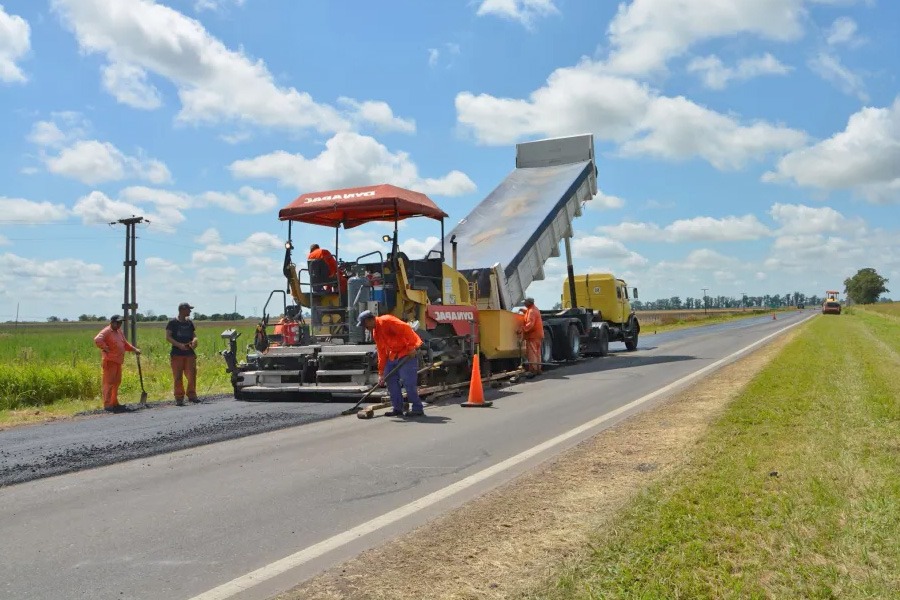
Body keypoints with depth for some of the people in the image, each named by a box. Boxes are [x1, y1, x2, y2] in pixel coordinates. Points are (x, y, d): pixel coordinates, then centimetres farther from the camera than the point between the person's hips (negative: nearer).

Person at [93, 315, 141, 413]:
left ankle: (114, 403, 24)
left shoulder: (119, 332, 18)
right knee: (109, 382, -7)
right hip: (110, 361, -9)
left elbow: (125, 344, 27)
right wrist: (105, 348, -20)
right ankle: (107, 404, -5)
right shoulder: (106, 331, -10)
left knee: (116, 382, 15)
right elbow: (97, 340, -26)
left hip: (118, 361, 9)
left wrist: (134, 349, 15)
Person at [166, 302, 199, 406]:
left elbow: (194, 335, 17)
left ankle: (192, 395, 12)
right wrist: (179, 345, -19)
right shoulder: (172, 323, -1)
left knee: (192, 375, -2)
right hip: (177, 354, -4)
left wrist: (194, 341, -7)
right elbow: (168, 337, -7)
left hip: (189, 353, 4)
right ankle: (179, 398, 5)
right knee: (178, 377, -1)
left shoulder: (190, 323, 13)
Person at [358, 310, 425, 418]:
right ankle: (397, 408, 16)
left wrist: (411, 347, -27)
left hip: (408, 353, -10)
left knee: (408, 382, -12)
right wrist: (381, 373, 16)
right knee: (390, 380, 8)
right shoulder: (375, 333, 14)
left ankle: (417, 409, -2)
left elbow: (405, 328, -25)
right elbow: (382, 353, 18)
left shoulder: (386, 321, -15)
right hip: (393, 355, 10)